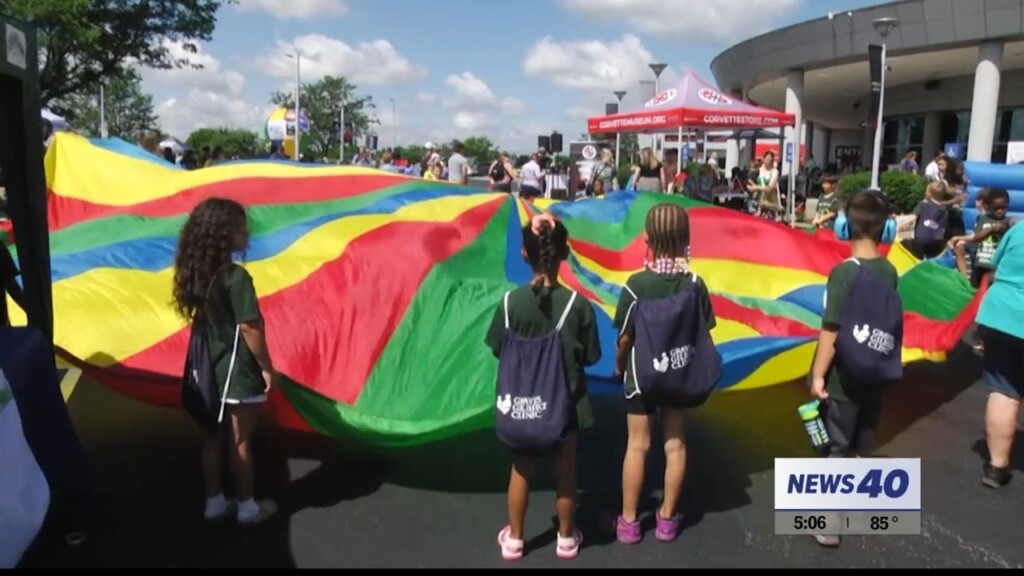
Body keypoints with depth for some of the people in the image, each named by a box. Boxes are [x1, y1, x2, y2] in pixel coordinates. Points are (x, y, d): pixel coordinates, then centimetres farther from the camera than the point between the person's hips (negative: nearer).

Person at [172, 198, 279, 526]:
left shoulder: (198, 273, 3)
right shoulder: (236, 277, -22)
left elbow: (204, 321, 11)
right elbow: (250, 328, -21)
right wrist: (267, 367, -11)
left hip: (211, 368, 8)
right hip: (239, 371, -8)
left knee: (215, 436, 17)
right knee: (240, 441, 5)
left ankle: (214, 502, 28)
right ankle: (247, 507, 18)